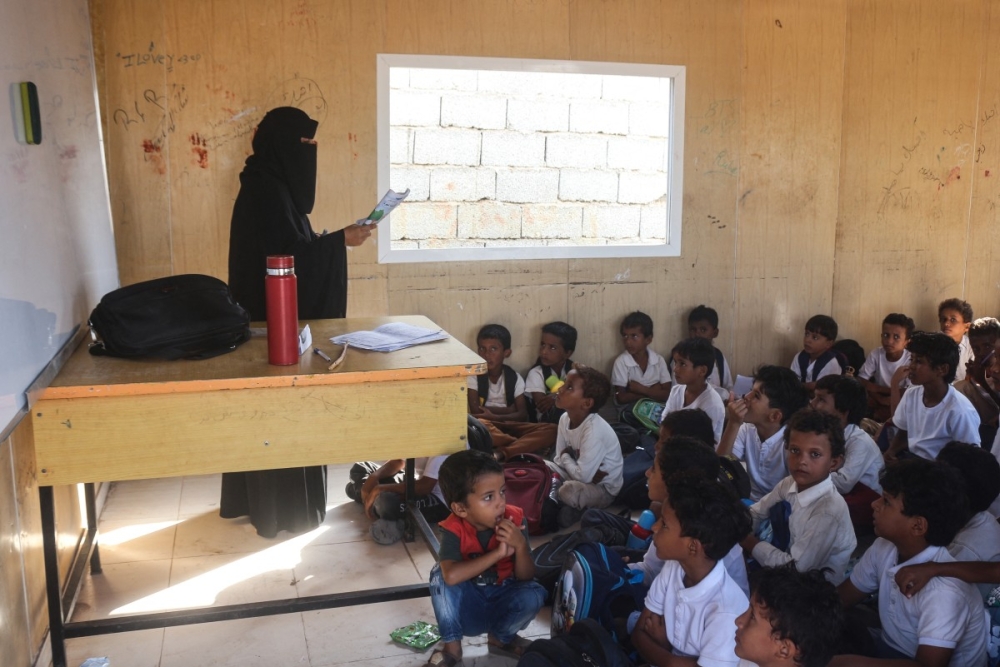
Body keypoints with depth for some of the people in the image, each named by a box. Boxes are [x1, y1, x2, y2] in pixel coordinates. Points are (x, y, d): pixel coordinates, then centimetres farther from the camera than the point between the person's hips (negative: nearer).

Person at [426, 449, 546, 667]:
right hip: (466, 609, -2)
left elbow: (526, 578, -14)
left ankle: (501, 637, 3)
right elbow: (451, 575, -42)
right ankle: (451, 646, -11)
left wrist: (521, 545, -34)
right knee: (439, 574, -28)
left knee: (534, 594, -28)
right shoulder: (454, 529, -23)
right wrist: (498, 553, -39)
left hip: (503, 603, 2)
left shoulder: (515, 519, -17)